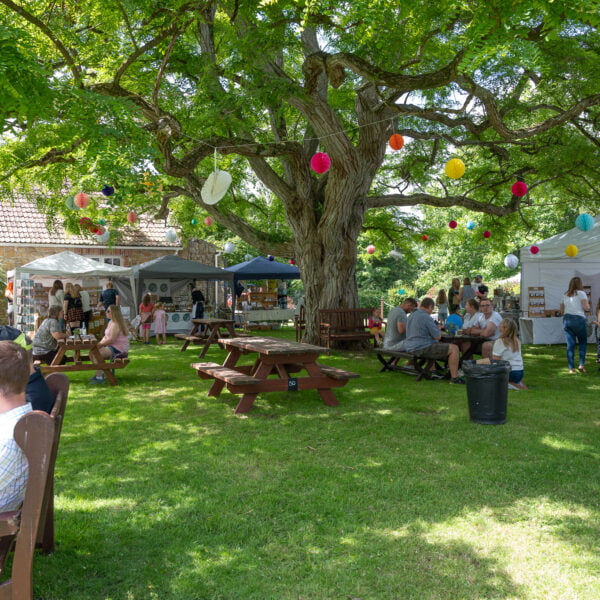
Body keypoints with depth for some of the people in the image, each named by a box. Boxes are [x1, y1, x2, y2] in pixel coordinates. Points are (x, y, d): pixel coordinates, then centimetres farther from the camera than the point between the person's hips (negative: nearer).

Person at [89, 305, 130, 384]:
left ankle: (99, 378, -21)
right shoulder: (111, 322, 16)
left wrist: (100, 344, -16)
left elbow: (112, 339, -23)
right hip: (111, 346, 11)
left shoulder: (116, 324, -17)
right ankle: (100, 373, 11)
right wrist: (99, 343, 3)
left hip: (119, 348, -11)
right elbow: (106, 336, 18)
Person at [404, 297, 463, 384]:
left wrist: (437, 329, 24)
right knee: (454, 348, -6)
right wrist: (438, 330, 9)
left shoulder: (412, 315, 13)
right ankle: (454, 377, -6)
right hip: (421, 349, -10)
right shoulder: (426, 317, -16)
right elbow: (438, 337, -13)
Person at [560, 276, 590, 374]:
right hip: (578, 319, -4)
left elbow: (561, 311, 17)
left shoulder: (565, 295, 15)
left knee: (570, 344, 4)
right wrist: (588, 304, 13)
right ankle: (581, 365, 2)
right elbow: (586, 307, -8)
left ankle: (571, 368, 2)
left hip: (566, 319, 4)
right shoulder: (581, 293, -1)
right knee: (583, 342, 11)